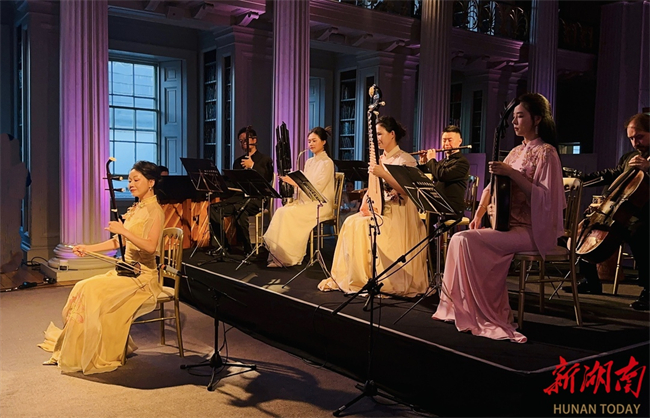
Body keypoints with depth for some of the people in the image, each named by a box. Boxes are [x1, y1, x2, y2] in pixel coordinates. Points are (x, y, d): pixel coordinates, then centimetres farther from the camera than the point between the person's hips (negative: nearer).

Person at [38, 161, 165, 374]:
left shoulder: (154, 211, -11)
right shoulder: (135, 209, 15)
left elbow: (151, 246, -24)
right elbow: (118, 242, 17)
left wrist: (125, 231, -31)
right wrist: (88, 248, 10)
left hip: (142, 276, -8)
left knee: (94, 293, -21)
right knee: (83, 290, -7)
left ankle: (95, 356, -9)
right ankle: (77, 350, -2)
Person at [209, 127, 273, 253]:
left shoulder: (265, 159, 7)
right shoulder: (238, 162, 25)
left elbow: (268, 177, -12)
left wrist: (252, 166, -14)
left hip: (257, 197, -6)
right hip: (238, 196, 6)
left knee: (239, 209, -38)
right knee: (213, 208, -18)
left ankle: (247, 247, -24)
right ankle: (222, 244, -9)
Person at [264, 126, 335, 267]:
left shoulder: (327, 163, -6)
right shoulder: (309, 162, 19)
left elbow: (317, 188, -17)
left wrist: (295, 182, -23)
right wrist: (290, 180, -3)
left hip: (320, 204, -7)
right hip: (304, 201, 7)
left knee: (289, 213, -28)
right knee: (280, 211, -20)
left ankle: (287, 256, -19)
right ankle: (278, 254, -21)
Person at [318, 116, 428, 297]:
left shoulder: (405, 160, -7)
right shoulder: (380, 160, 15)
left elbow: (406, 189, -20)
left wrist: (383, 174, -30)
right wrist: (364, 204, -4)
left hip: (398, 214, -7)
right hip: (379, 209, 7)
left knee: (363, 226, -29)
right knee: (350, 223, -17)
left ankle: (370, 280, -18)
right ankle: (345, 277, -13)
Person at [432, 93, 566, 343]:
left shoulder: (546, 152, -6)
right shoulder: (517, 151, 19)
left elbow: (544, 196, -16)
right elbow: (495, 186, 18)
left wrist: (512, 173, -22)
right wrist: (479, 214, 4)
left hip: (532, 230, -8)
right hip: (508, 224, 8)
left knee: (468, 240, -26)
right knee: (459, 239, -12)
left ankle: (485, 315, -16)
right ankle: (462, 307, -6)